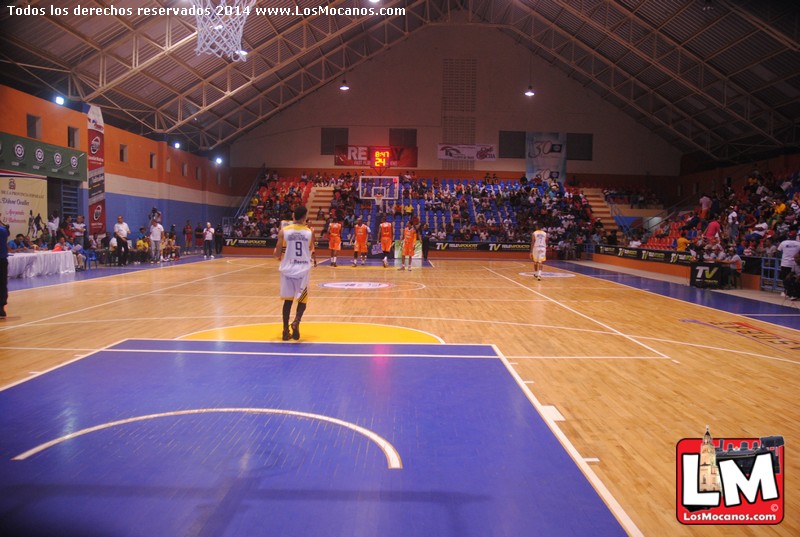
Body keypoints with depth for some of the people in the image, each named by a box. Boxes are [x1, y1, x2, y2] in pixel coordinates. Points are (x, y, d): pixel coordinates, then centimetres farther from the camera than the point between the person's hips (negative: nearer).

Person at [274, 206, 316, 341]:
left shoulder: (284, 231, -3)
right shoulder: (309, 232, -1)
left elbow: (277, 254, -3)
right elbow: (311, 254, 5)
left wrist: (280, 256, 18)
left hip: (287, 269, 1)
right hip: (302, 270, -1)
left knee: (288, 300, 12)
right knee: (302, 300, 11)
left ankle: (286, 331, 12)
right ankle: (296, 321, -16)